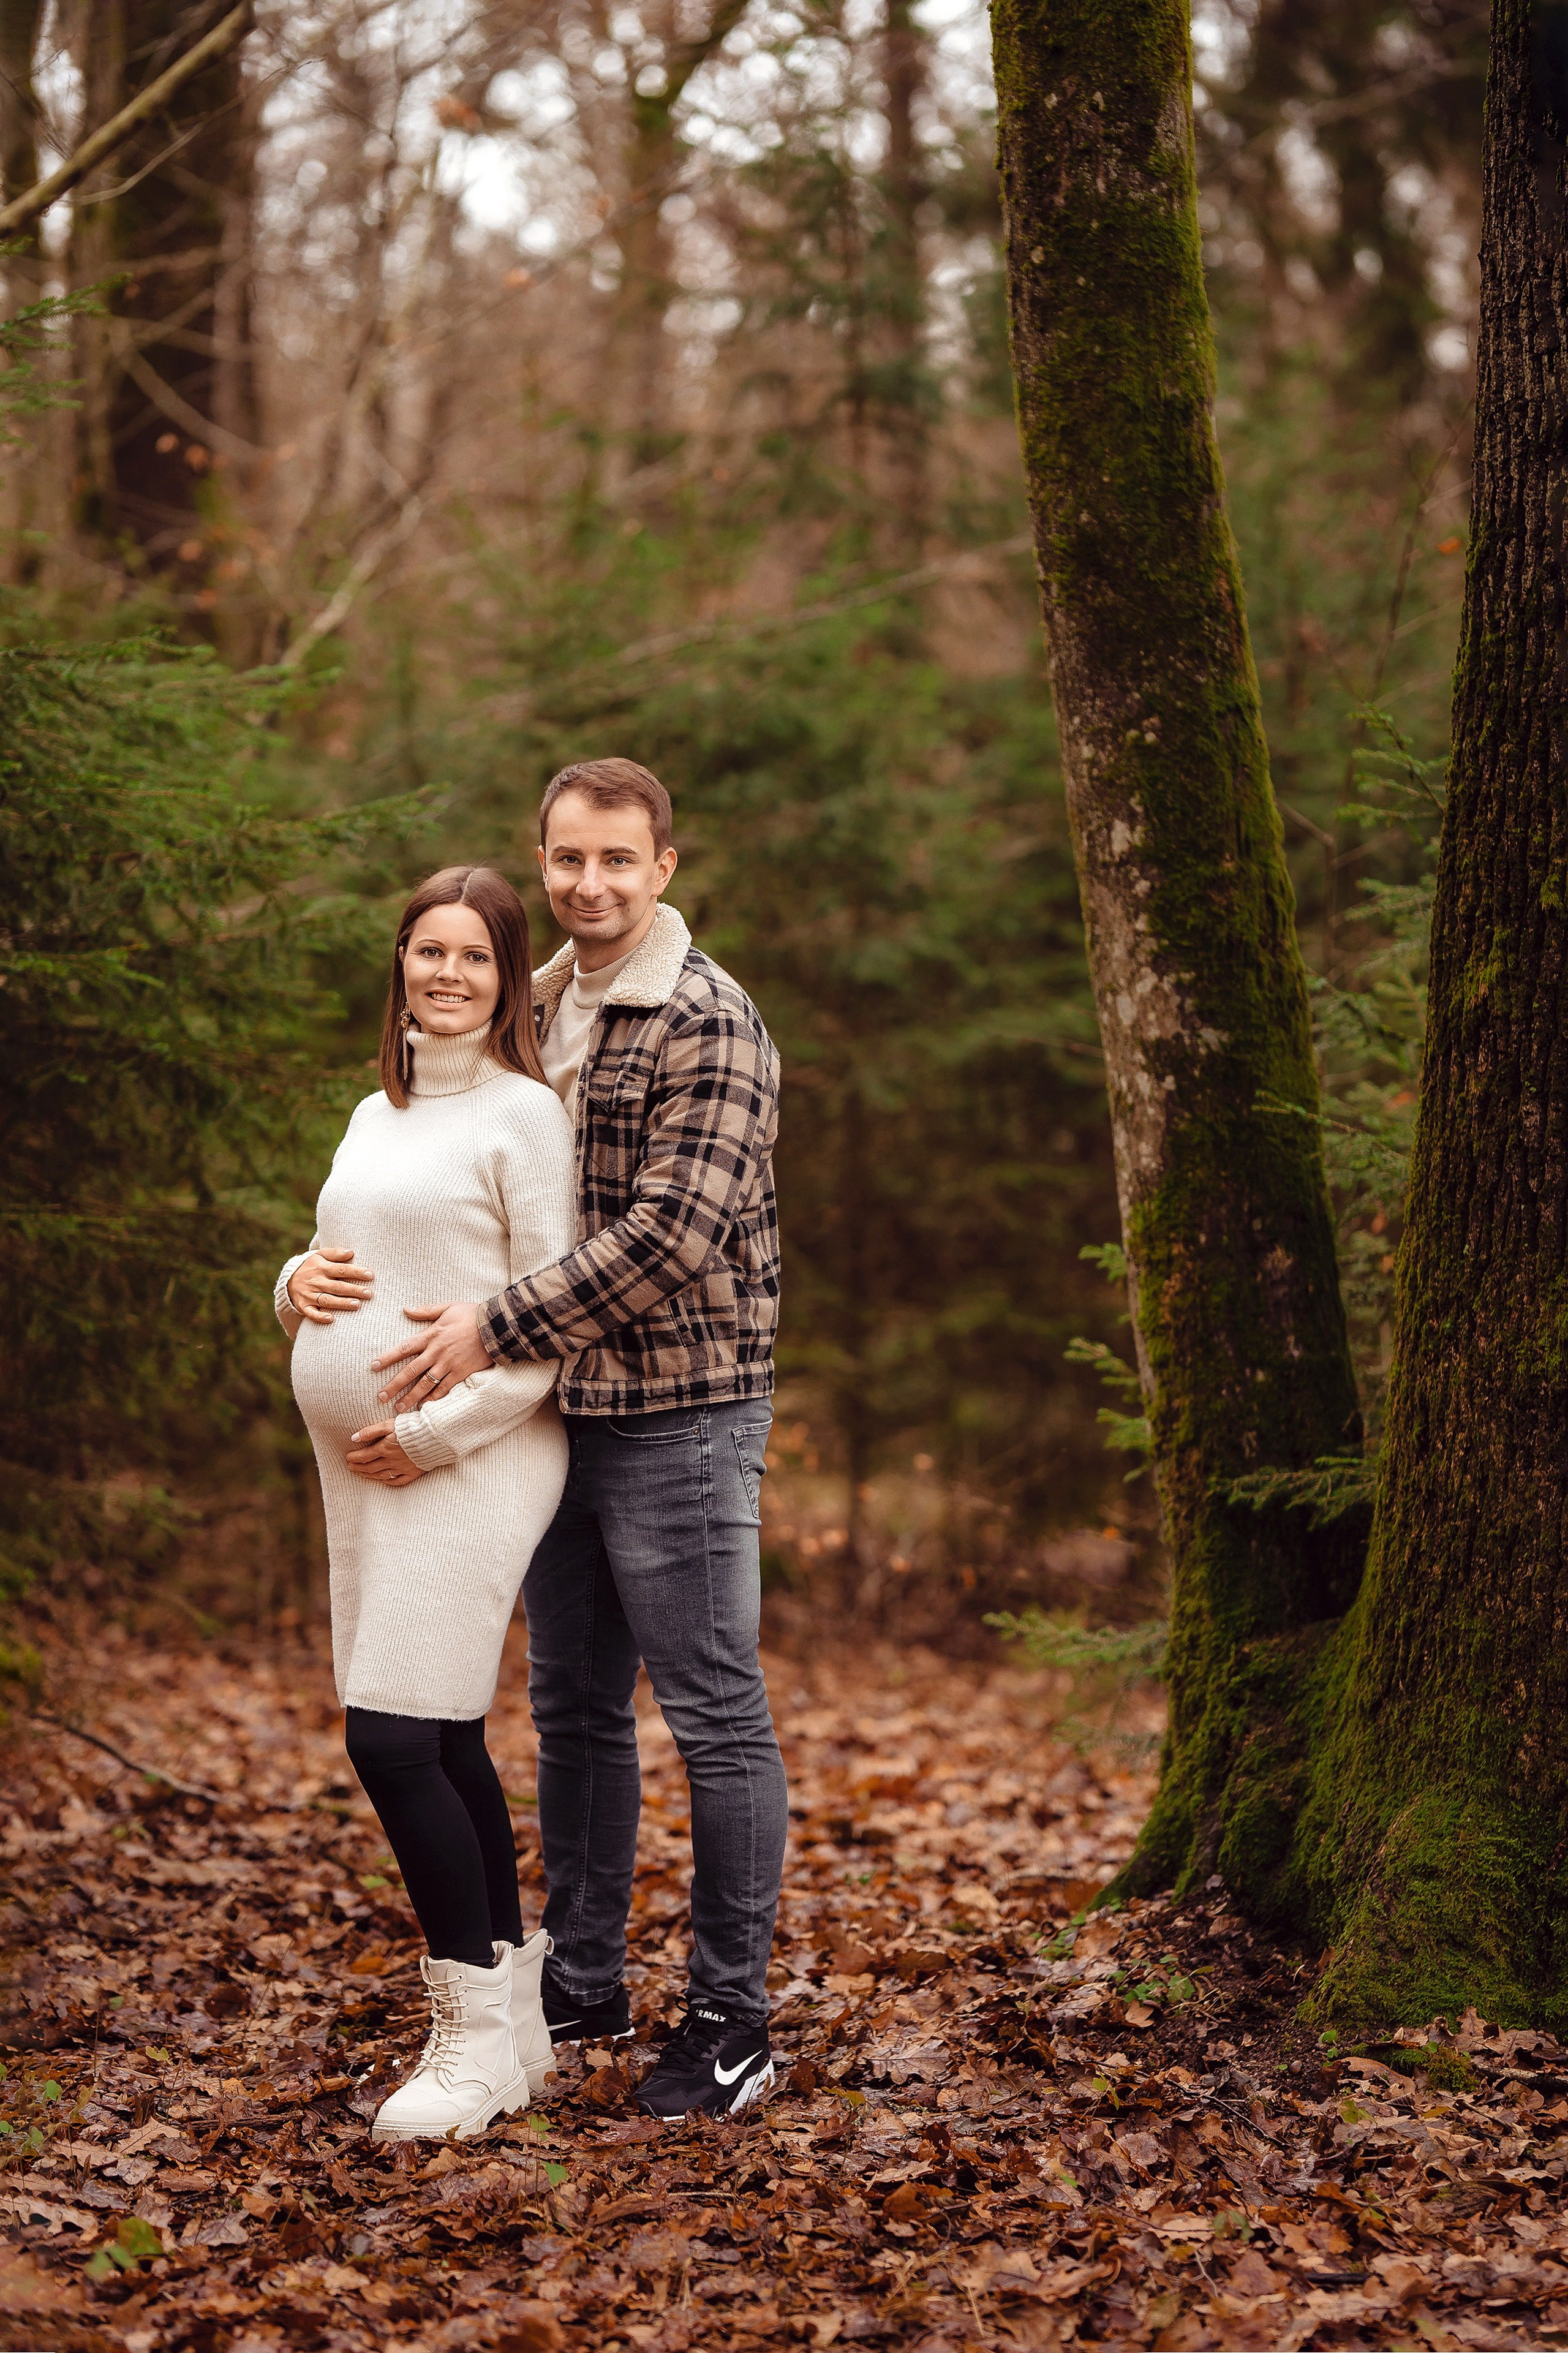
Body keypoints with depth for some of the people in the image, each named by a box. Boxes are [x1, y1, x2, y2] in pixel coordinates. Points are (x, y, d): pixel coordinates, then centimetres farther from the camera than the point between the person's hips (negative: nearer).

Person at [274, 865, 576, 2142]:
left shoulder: (524, 1115, -6)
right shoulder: (375, 1116, 17)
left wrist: (435, 1433, -14)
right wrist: (299, 1281, 2)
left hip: (478, 1459, -7)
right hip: (364, 1466, 7)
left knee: (395, 1736, -13)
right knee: (443, 1746, 9)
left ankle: (476, 2034, 0)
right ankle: (515, 2028, 20)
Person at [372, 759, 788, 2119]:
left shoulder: (708, 1024, -13)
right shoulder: (537, 1012, 12)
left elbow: (676, 1230, -22)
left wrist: (497, 1329, -21)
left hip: (681, 1419, -8)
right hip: (559, 1417, 8)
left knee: (717, 1720, -1)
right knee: (572, 1710, 16)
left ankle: (733, 2025, 8)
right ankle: (583, 1983, 30)